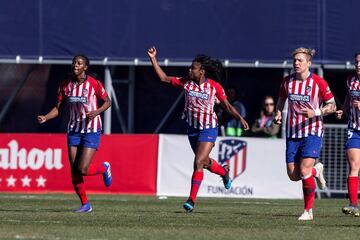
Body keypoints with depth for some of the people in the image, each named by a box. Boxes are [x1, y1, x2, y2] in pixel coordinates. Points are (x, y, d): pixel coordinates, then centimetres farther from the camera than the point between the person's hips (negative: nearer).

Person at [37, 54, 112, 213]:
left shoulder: (94, 84, -11)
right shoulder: (65, 85, 0)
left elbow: (107, 102, 1)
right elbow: (58, 108, 5)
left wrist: (96, 112, -18)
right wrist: (45, 118, -13)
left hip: (92, 130, -4)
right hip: (74, 131, 4)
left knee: (82, 170, -13)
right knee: (74, 172, -1)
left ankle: (104, 168, 20)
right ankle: (85, 204, 15)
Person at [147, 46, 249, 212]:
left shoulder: (214, 86, -12)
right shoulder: (186, 82, -3)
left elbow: (227, 106, -2)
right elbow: (164, 78, 0)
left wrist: (240, 118, -14)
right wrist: (153, 59, -7)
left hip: (208, 129, -5)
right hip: (192, 128, 5)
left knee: (198, 162, -16)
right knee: (205, 162, 20)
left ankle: (192, 200, -11)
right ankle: (224, 172, 52)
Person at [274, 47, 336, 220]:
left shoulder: (318, 83, -9)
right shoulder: (288, 81, 3)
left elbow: (332, 106, -3)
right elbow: (281, 99, 23)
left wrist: (315, 112, -19)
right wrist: (278, 114, 4)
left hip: (312, 131, -5)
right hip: (293, 132, 5)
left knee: (304, 171, -17)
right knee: (293, 175, 0)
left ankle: (308, 211, -1)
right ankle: (316, 171, 34)